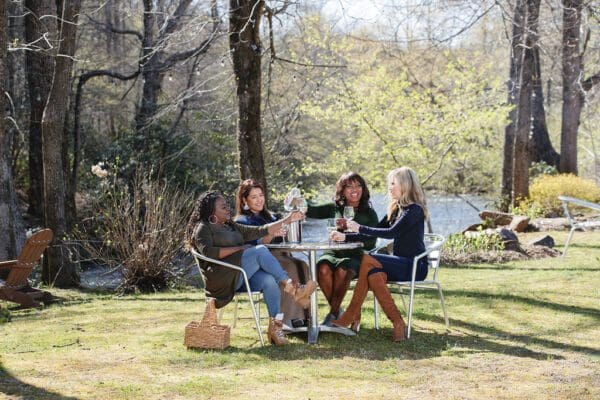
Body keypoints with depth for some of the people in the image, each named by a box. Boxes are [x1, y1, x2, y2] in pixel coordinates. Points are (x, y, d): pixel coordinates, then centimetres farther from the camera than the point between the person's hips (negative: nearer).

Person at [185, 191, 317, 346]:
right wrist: (239, 249, -11)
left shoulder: (231, 226, 29)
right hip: (223, 278, -7)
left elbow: (259, 231, 26)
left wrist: (287, 220, 19)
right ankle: (290, 287, -26)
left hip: (243, 275, 7)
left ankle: (275, 327, -30)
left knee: (269, 280, -26)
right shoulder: (203, 228, 5)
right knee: (260, 251, -24)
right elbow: (208, 252, -13)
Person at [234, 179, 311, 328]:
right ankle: (289, 319, -34)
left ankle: (305, 315, -32)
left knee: (302, 265, -26)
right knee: (291, 268, -33)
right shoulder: (242, 221, 5)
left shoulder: (268, 216, 27)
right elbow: (256, 245, -12)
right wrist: (273, 233, -28)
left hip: (280, 255, 6)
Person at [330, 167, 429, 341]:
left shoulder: (414, 209, -11)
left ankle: (351, 316, -25)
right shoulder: (396, 209, 16)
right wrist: (345, 237, 2)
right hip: (401, 264, 7)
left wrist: (360, 228, -20)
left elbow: (391, 232, -23)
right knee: (373, 274, -25)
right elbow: (374, 232, 13)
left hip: (415, 266, -7)